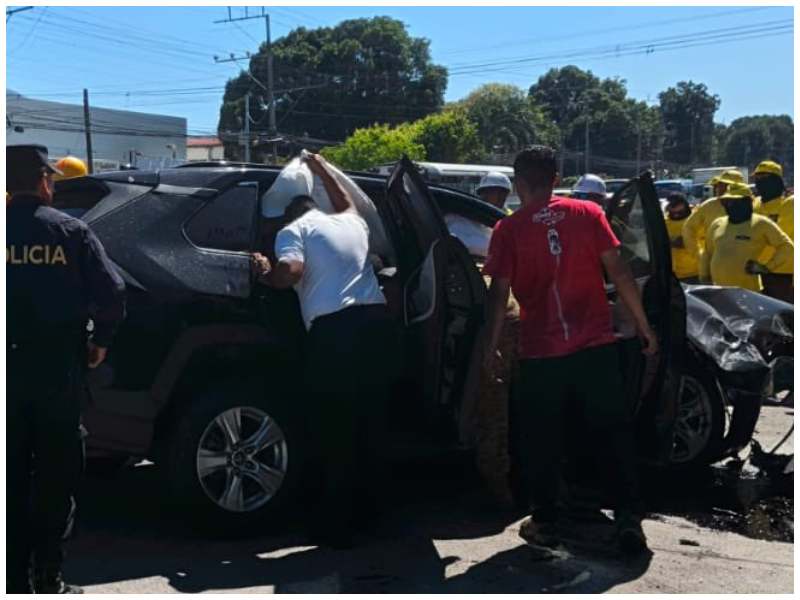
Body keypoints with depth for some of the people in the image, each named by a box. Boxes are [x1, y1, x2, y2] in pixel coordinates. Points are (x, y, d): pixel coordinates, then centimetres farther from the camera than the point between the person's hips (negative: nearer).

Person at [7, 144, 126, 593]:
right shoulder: (71, 231, -5)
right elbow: (112, 293, -11)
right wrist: (101, 341, 5)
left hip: (11, 367, 2)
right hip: (58, 367, -2)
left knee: (12, 476, 11)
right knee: (55, 474, 9)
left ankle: (16, 579, 15)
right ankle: (48, 580, 11)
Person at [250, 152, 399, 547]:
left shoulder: (293, 229, 8)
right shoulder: (351, 222, 26)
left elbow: (291, 270, -11)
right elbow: (347, 203, 50)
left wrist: (266, 274, 10)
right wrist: (322, 172, 62)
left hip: (335, 331, -6)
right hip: (377, 322, 6)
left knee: (336, 432, 1)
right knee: (370, 423, 17)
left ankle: (338, 527, 6)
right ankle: (368, 504, 29)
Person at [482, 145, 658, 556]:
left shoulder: (508, 230, -3)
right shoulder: (588, 214, 1)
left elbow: (499, 294, -5)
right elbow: (618, 273, -1)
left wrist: (490, 348, 4)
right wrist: (644, 326, 6)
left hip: (540, 352, -1)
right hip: (596, 345, 1)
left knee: (542, 442, 13)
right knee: (615, 433, 11)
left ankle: (545, 522, 18)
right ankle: (629, 518, 8)